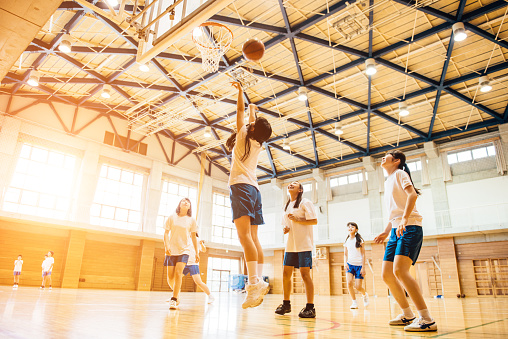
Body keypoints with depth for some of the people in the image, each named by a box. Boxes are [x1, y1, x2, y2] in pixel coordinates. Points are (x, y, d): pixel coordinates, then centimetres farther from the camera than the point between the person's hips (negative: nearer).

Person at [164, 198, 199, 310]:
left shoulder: (191, 220, 4)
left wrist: (197, 253, 8)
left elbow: (193, 237, 9)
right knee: (170, 277, 0)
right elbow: (166, 233, 2)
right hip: (172, 250, 1)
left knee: (178, 273, -19)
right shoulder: (172, 217, 3)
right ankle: (176, 292, 29)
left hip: (184, 250, -1)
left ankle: (173, 300, -12)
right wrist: (167, 246, -13)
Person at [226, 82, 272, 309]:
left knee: (244, 234, -20)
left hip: (241, 186, -8)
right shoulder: (258, 144, 19)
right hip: (254, 189, 8)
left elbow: (240, 110, 14)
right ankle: (259, 280, 1)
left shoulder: (244, 135, 3)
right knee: (253, 237, 5)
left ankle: (254, 282, -31)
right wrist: (254, 110, 55)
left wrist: (240, 91, 28)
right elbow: (252, 118, 38)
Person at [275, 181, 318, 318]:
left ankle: (310, 308, 1)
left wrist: (297, 219, -18)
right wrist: (286, 228, 4)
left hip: (304, 244, -7)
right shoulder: (287, 206, 19)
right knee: (286, 273, 5)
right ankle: (286, 304, 18)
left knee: (305, 273, -8)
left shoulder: (305, 202, -2)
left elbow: (314, 220, -9)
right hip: (290, 245, 7)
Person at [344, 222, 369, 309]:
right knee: (349, 282, -19)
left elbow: (363, 254, -3)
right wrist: (345, 263, -5)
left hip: (359, 265, -2)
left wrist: (363, 267, -8)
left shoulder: (359, 240, -3)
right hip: (350, 264, 3)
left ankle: (365, 295, 29)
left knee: (358, 286, -6)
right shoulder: (346, 241, 6)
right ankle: (354, 302, -2)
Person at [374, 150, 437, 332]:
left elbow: (412, 194, -16)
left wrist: (404, 219, -28)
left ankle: (427, 319, -17)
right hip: (396, 231, 9)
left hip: (410, 228, -9)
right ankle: (408, 315, 16)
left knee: (400, 271, -23)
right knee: (387, 274, 3)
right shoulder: (387, 182, 24)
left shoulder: (400, 173, 1)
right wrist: (386, 232, 19)